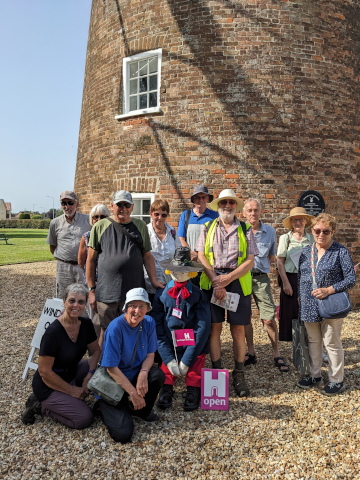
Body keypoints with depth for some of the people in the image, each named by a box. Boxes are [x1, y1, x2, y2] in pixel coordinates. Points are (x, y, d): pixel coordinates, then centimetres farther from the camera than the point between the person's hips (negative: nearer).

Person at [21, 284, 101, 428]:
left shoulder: (86, 324, -9)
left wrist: (89, 375, -15)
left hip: (71, 373, 7)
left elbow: (95, 350, 2)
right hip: (49, 385, -7)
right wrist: (72, 390, -15)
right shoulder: (53, 332, -29)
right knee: (85, 418, -14)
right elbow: (44, 371, -23)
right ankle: (40, 406, 4)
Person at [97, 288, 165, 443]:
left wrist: (143, 373, -22)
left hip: (136, 374, 5)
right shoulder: (115, 327, -25)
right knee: (123, 434, -18)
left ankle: (142, 411, 3)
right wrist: (133, 393, -21)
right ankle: (104, 406, 13)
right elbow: (112, 368, -22)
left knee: (158, 375, -26)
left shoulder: (149, 323, -9)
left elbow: (150, 354, -1)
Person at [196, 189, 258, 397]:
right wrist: (216, 282, -10)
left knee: (238, 330, 3)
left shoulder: (245, 230, 8)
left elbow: (250, 261, 1)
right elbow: (201, 257, 2)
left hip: (238, 282, 0)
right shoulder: (208, 228, 10)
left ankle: (239, 375, 16)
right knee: (214, 328, 3)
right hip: (212, 282, 1)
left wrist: (228, 278, -12)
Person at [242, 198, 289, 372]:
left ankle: (276, 354, 13)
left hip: (260, 278, 0)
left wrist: (261, 265, -1)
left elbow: (272, 257, 12)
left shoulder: (270, 231, 3)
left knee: (269, 319, -4)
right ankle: (251, 353, 25)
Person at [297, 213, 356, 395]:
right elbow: (300, 276, 14)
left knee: (332, 343, 5)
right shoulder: (306, 251, 7)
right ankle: (315, 376, 31)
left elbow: (351, 279, -10)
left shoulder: (341, 251, -7)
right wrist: (301, 297, 6)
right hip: (309, 306, 5)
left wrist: (329, 290, -21)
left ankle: (337, 381, 22)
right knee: (313, 341, 15)